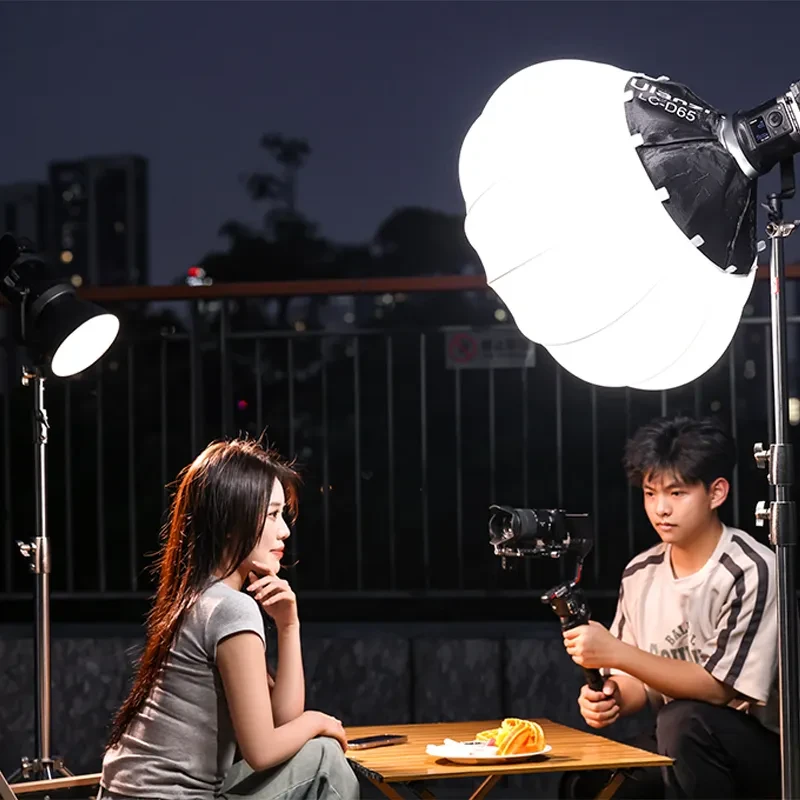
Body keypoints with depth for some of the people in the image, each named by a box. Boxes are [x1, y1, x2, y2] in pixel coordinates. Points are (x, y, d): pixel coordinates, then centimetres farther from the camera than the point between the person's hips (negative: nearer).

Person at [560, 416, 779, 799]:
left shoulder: (750, 572, -18)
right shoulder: (640, 574, 3)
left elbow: (722, 687, -21)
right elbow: (645, 681, 10)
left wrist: (616, 653, -27)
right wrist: (612, 698, -15)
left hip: (760, 745, -6)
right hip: (678, 746, 6)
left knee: (684, 720, -35)